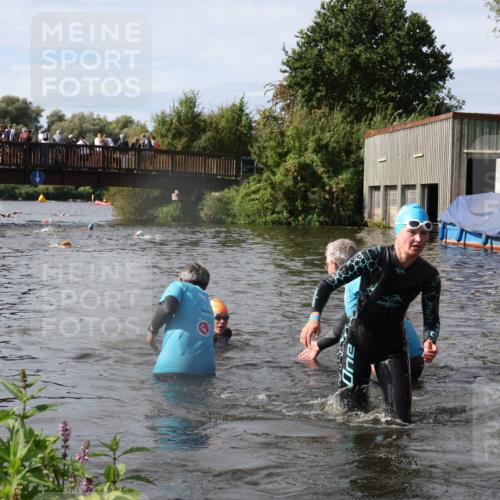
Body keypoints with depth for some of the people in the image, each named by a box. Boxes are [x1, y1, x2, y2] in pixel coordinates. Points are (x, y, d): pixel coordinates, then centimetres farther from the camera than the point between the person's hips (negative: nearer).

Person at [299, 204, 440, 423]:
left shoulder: (429, 276, -10)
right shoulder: (372, 258, -20)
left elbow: (431, 319, -2)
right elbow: (328, 284, -17)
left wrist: (430, 341, -25)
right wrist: (314, 317, -33)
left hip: (392, 346, 3)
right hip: (356, 341, -2)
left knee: (401, 418, -2)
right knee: (352, 410, 2)